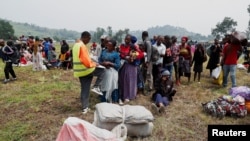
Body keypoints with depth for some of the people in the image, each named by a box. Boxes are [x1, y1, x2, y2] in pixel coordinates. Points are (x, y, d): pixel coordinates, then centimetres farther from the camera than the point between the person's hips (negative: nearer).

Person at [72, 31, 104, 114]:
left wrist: (92, 63, 14)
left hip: (79, 71, 9)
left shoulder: (76, 45, 14)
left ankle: (85, 108, 18)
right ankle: (96, 87, 2)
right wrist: (94, 64, -4)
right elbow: (86, 61, -22)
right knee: (102, 71, 10)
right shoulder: (82, 46, -17)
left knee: (84, 90, 13)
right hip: (86, 70, -9)